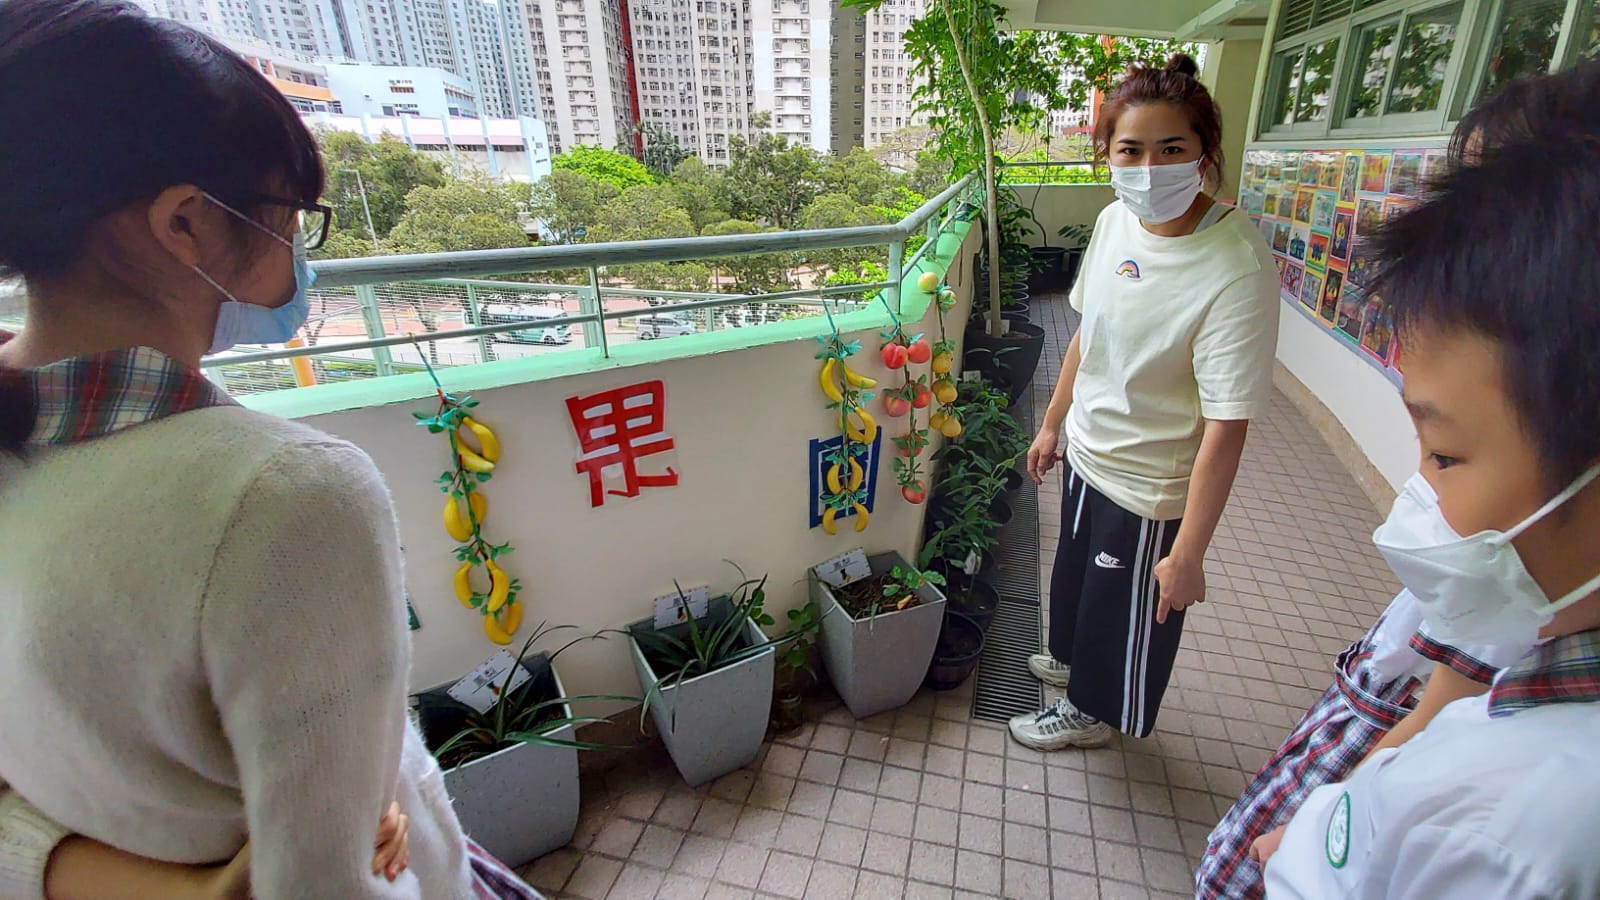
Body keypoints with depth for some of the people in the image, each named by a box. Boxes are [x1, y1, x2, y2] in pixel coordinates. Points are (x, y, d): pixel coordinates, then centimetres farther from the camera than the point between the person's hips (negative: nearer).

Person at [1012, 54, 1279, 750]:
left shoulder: (1238, 269, -29)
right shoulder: (1115, 222, -7)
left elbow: (1225, 426, -27)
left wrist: (1188, 551, -23)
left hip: (1149, 487, -7)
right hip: (1088, 452, 7)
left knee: (1126, 612, 18)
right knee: (1075, 572, 30)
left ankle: (1092, 712, 47)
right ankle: (1070, 658, 60)